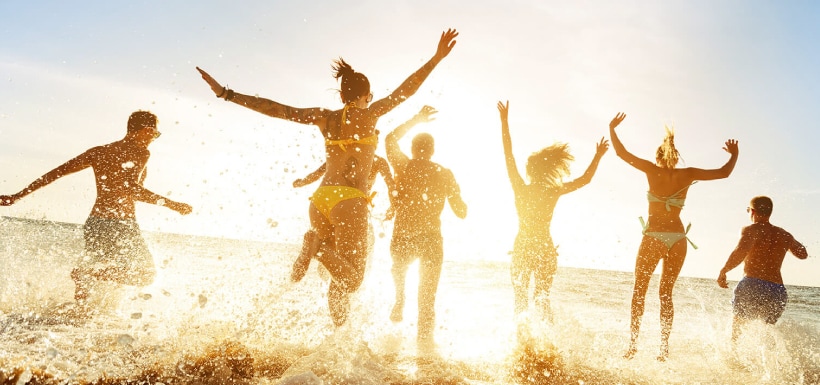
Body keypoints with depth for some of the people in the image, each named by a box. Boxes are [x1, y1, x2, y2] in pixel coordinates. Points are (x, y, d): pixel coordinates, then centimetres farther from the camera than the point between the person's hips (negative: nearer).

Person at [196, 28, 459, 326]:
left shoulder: (324, 117, 10)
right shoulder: (369, 115, 1)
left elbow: (276, 109, 5)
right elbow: (405, 90, -4)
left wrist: (227, 94, 8)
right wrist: (437, 58, -1)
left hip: (319, 201, 5)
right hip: (349, 202, -5)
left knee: (339, 282, 18)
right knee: (350, 280, -4)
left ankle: (341, 334, 0)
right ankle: (317, 248, -31)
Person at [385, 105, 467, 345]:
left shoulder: (403, 166, -4)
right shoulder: (445, 174, -1)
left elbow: (390, 139, 15)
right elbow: (461, 212, 3)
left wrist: (416, 120, 21)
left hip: (402, 240, 0)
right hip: (431, 241, 0)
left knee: (399, 269, 36)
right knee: (427, 298, 12)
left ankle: (399, 303, 22)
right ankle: (424, 339, 10)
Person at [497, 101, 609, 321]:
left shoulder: (520, 189, -8)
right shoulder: (554, 192, -6)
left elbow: (508, 156, -6)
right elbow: (585, 179, 5)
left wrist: (504, 121, -3)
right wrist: (598, 156, 15)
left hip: (522, 249, -1)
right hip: (546, 249, 1)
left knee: (521, 299, 10)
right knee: (542, 298, 13)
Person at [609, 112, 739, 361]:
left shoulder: (653, 170, -3)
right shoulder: (688, 174, 3)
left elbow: (622, 153, -1)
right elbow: (724, 173, 7)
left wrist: (612, 128, 10)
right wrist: (734, 155, 25)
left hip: (654, 237, -3)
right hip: (678, 238, 3)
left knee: (639, 290, 8)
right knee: (666, 293, 12)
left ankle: (633, 344, 1)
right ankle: (664, 348, 9)